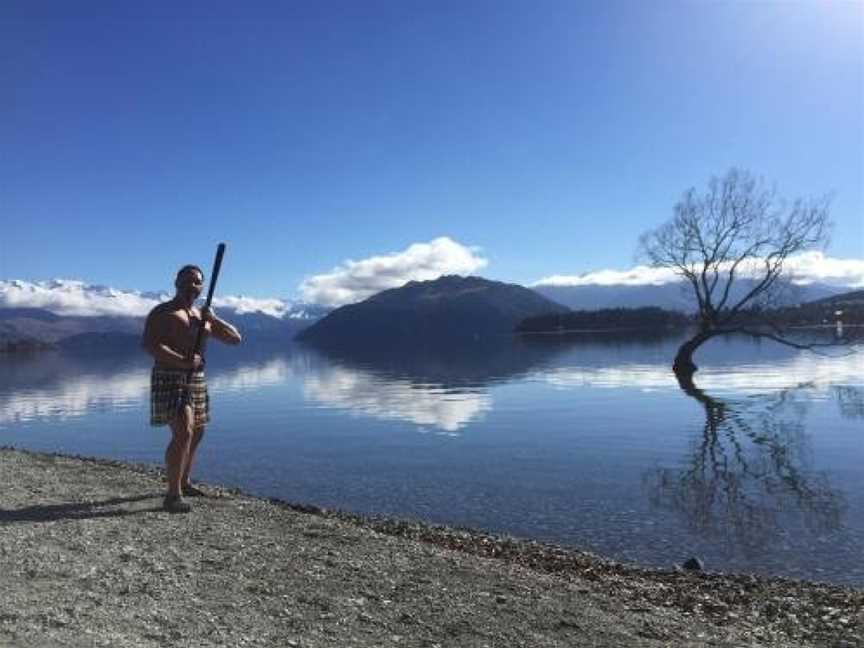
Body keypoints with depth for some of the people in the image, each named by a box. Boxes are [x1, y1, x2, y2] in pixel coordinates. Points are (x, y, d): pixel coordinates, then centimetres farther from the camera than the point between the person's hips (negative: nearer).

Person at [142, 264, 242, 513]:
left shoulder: (203, 316, 15)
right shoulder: (162, 312, -5)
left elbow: (235, 338, 11)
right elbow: (149, 344, -20)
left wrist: (214, 319, -5)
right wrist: (183, 361, -28)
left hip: (196, 380, 8)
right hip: (170, 378, -8)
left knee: (196, 433, 17)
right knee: (182, 433, -20)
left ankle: (184, 483, 34)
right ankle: (172, 496, -15)